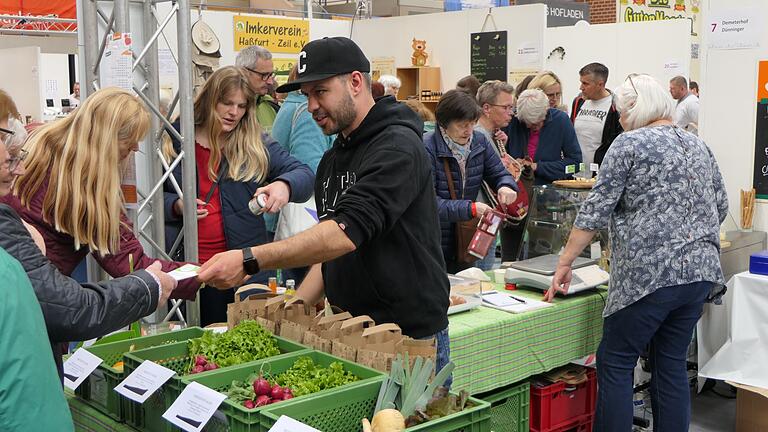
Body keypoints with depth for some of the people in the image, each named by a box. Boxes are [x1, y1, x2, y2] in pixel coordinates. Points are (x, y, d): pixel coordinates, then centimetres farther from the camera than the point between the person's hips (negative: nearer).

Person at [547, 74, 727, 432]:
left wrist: (565, 262, -5)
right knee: (671, 363, 13)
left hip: (651, 274, -7)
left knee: (614, 363, 3)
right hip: (700, 272, 7)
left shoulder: (629, 144, -6)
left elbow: (596, 209, -9)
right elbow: (720, 207, 18)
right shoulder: (698, 146, 14)